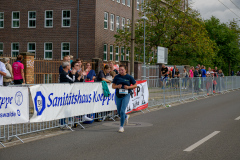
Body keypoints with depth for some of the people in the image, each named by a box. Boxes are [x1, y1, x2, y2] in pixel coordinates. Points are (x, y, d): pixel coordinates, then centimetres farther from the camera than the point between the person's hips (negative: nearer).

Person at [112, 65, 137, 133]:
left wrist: (128, 87, -14)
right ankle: (126, 117, 47)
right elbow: (113, 86, 7)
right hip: (118, 96, 4)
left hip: (126, 96, -4)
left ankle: (121, 126, 1)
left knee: (122, 111, -13)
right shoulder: (117, 77, 2)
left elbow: (135, 85, 3)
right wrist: (117, 86, -15)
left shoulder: (129, 77, -3)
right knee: (119, 112, 14)